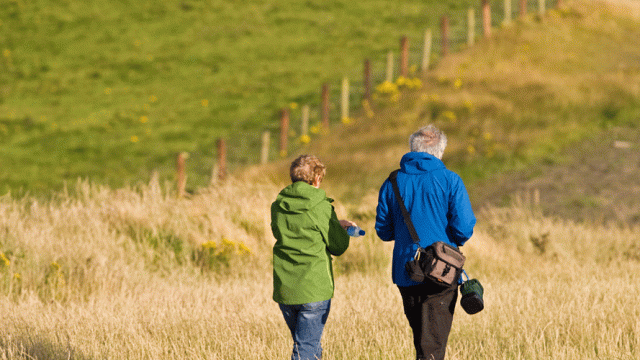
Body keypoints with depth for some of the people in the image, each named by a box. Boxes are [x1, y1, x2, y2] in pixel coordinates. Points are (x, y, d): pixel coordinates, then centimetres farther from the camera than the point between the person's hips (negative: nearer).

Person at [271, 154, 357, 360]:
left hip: (284, 289, 5)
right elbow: (338, 247, -3)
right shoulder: (321, 206, -9)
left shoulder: (278, 206, 5)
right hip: (314, 289, -5)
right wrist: (341, 229, 21)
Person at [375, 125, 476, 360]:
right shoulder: (450, 181, -5)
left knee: (420, 335, 20)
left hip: (404, 274, 4)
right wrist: (457, 240, 13)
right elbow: (464, 228, -10)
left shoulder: (392, 183, 5)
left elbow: (383, 231, 7)